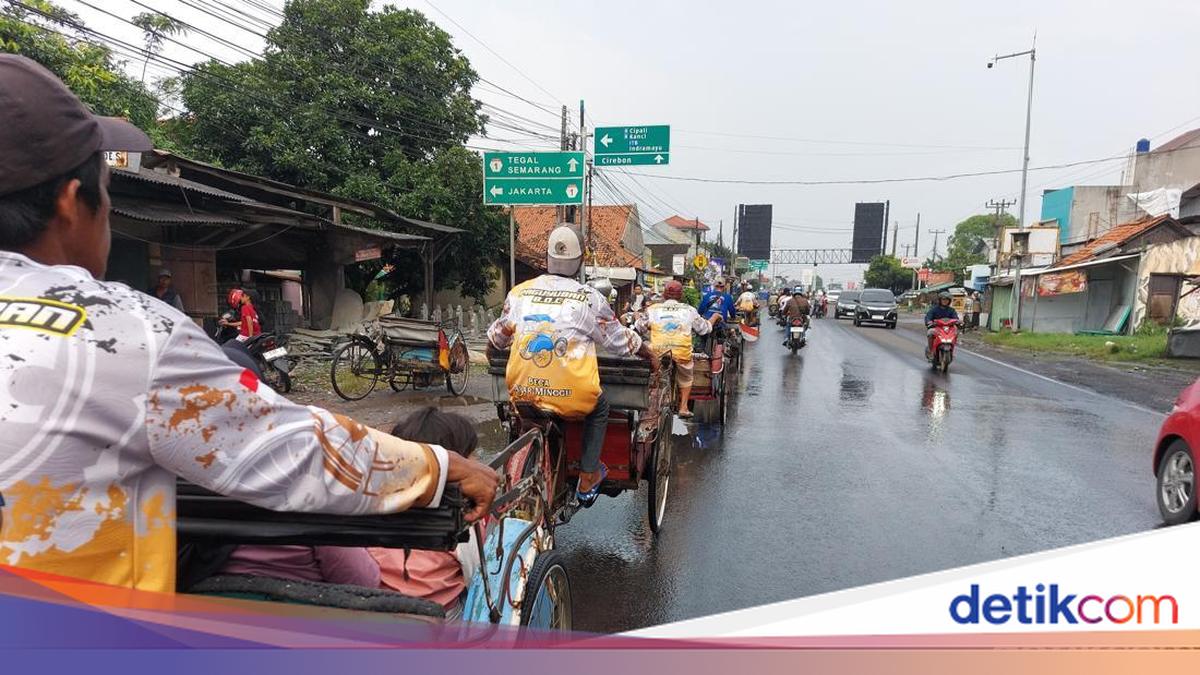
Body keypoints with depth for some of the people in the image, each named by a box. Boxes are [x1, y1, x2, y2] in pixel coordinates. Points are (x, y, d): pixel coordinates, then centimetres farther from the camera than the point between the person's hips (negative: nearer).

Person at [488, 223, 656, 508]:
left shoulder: (520, 292, 3)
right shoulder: (588, 297, -6)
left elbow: (497, 337, 18)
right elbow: (621, 340, 6)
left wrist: (492, 347, 42)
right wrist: (650, 356, 25)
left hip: (522, 396, 3)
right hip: (571, 398, -3)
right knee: (599, 408, 29)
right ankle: (587, 480, 27)